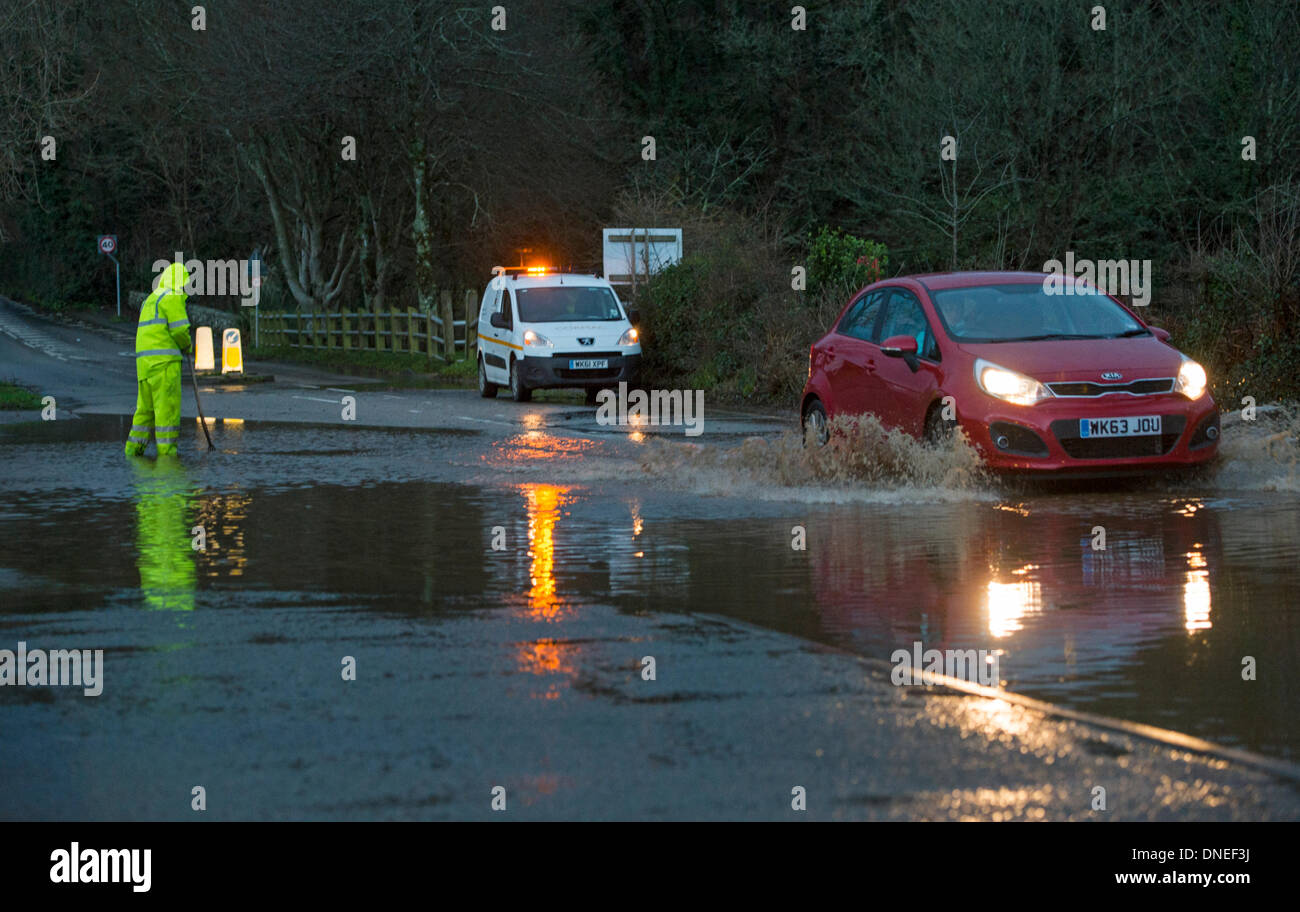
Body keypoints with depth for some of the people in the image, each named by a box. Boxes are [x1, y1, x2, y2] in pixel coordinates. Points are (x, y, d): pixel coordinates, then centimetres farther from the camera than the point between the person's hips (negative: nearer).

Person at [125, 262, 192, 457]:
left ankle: (134, 447, 9)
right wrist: (186, 345, 9)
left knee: (146, 407, 12)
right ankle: (166, 450, -9)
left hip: (144, 360, 8)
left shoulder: (150, 300, 25)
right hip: (163, 360, -8)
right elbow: (179, 330, -11)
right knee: (168, 406, -6)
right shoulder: (173, 298, -3)